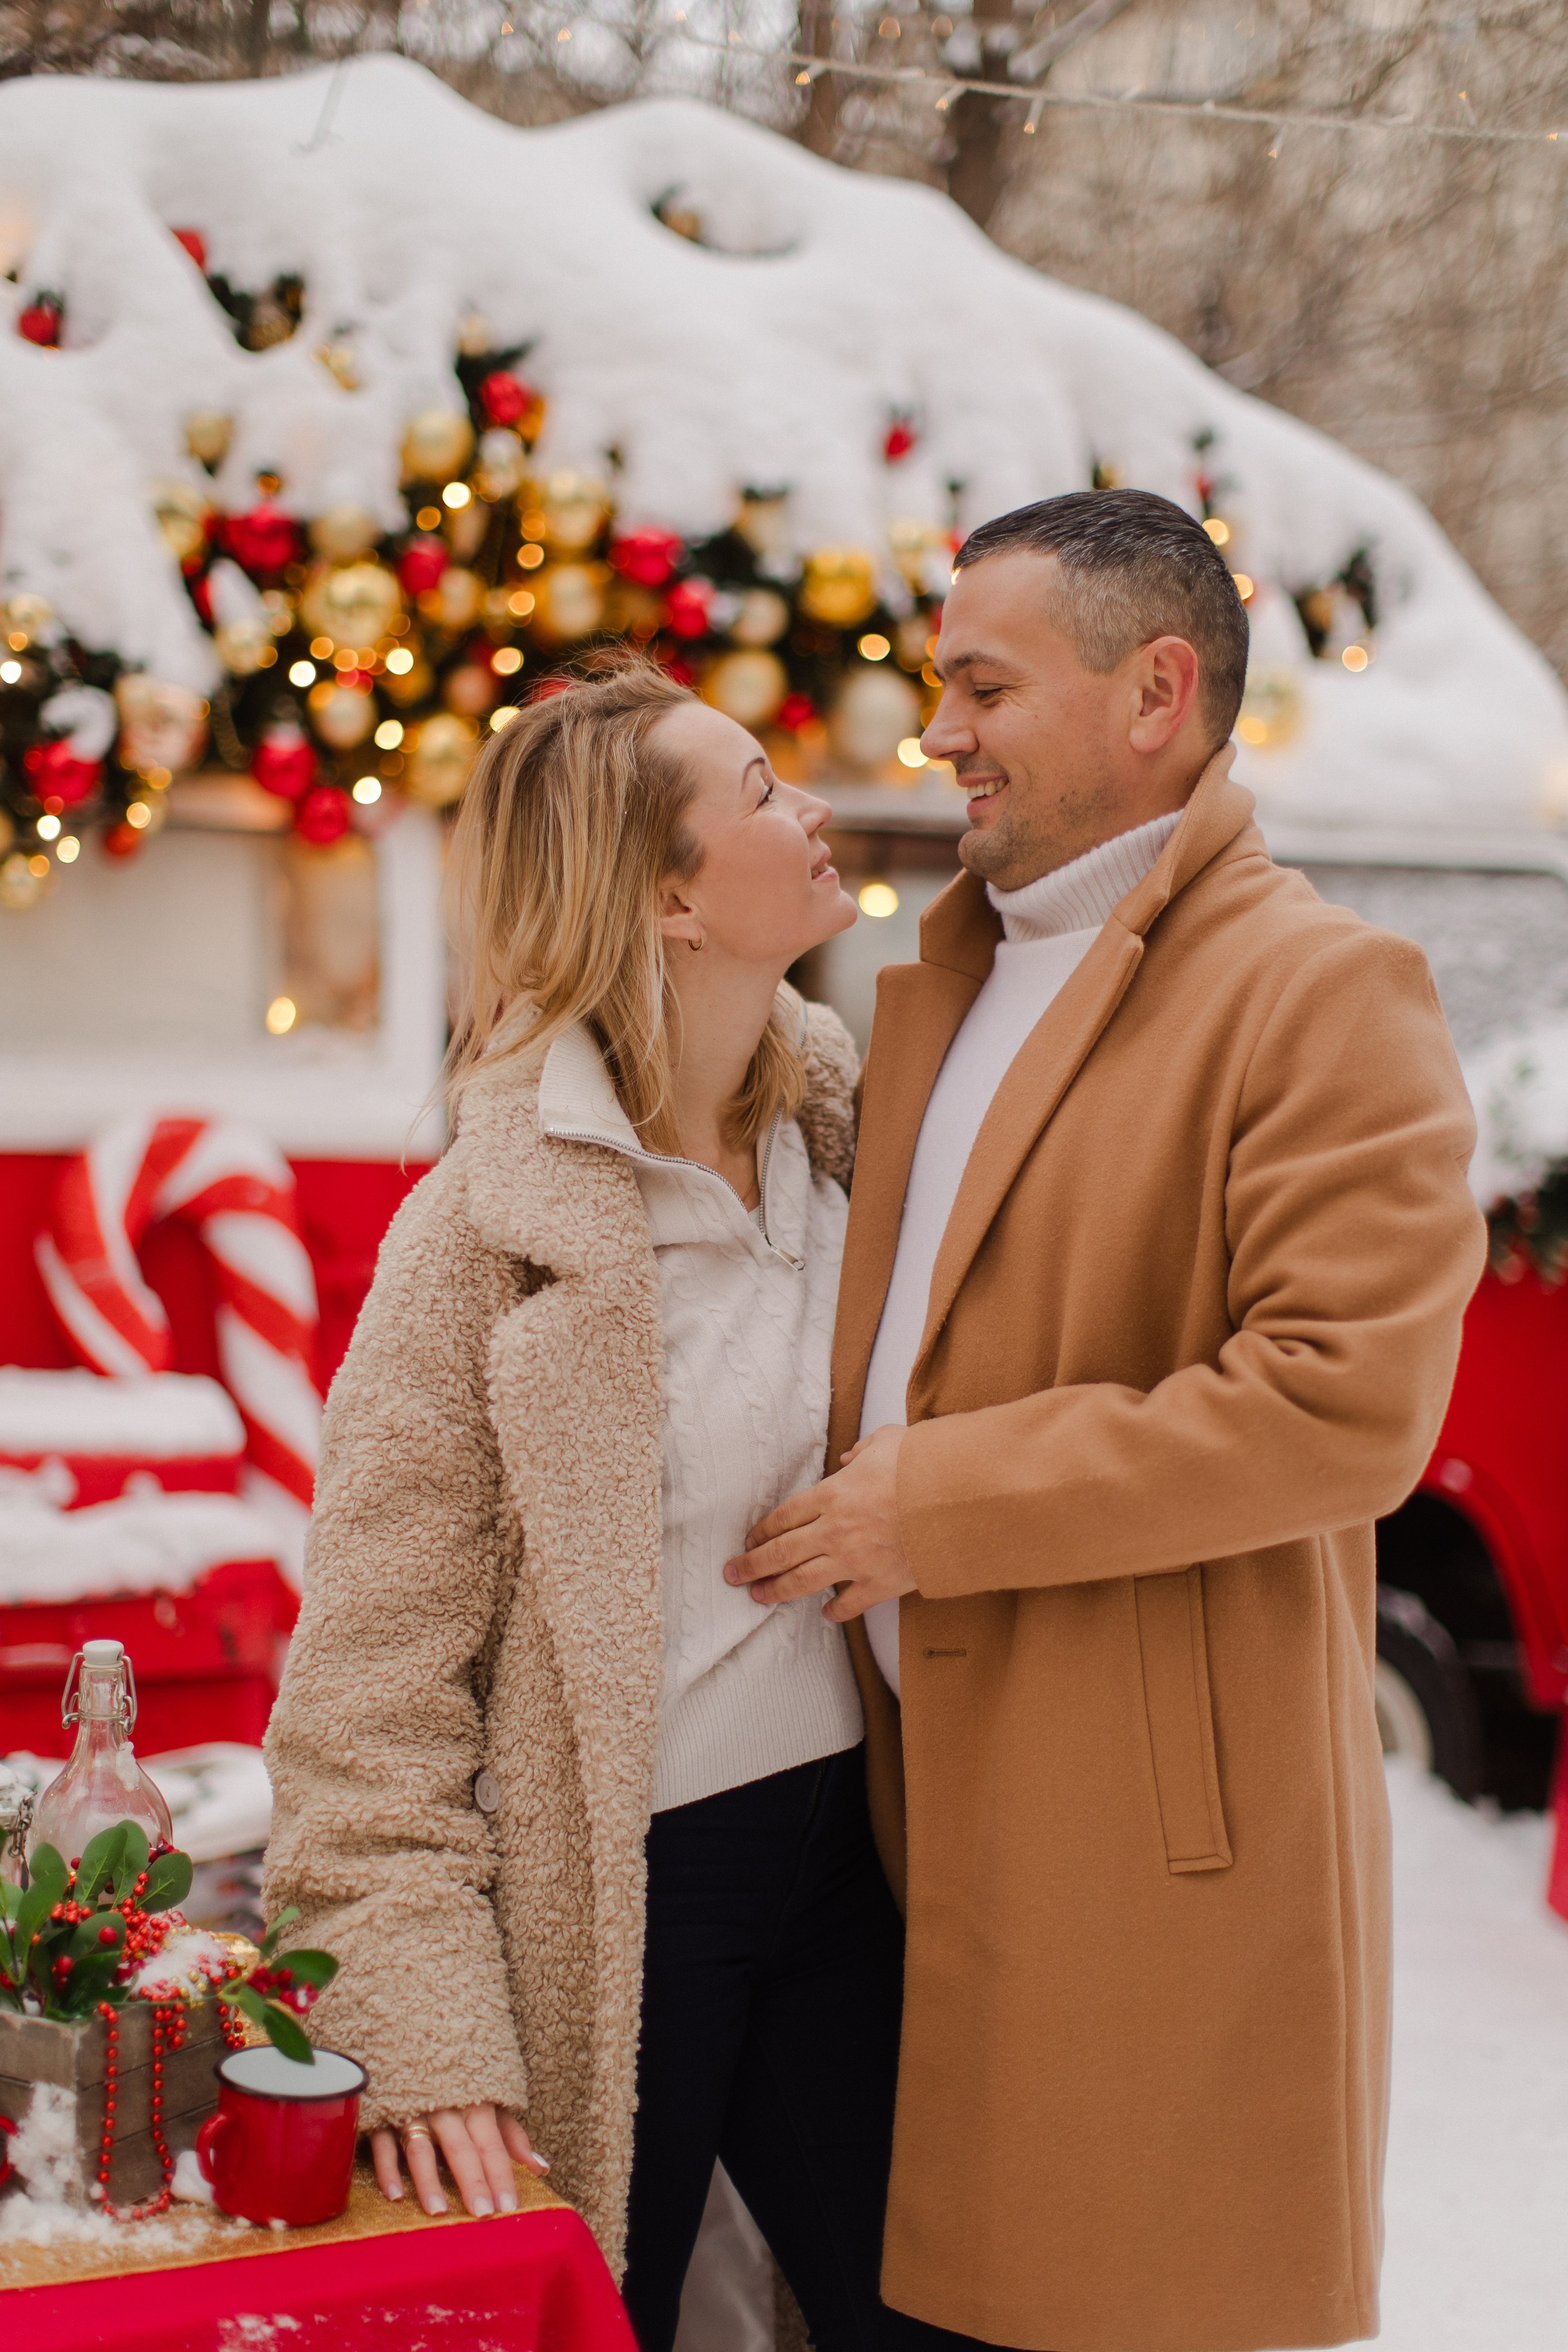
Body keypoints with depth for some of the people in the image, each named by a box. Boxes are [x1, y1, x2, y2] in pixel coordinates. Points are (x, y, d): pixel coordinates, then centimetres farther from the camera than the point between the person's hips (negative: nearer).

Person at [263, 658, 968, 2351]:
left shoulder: (841, 1120, 3)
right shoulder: (486, 1224, -14)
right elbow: (371, 1672, -13)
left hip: (836, 1845, 6)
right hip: (606, 1902, -5)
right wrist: (427, 2026, -19)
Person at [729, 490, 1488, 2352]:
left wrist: (938, 1503, -18)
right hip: (920, 1782, 8)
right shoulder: (941, 982, 15)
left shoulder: (1323, 991, -11)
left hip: (1160, 1821, -7)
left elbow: (1349, 1402, -21)